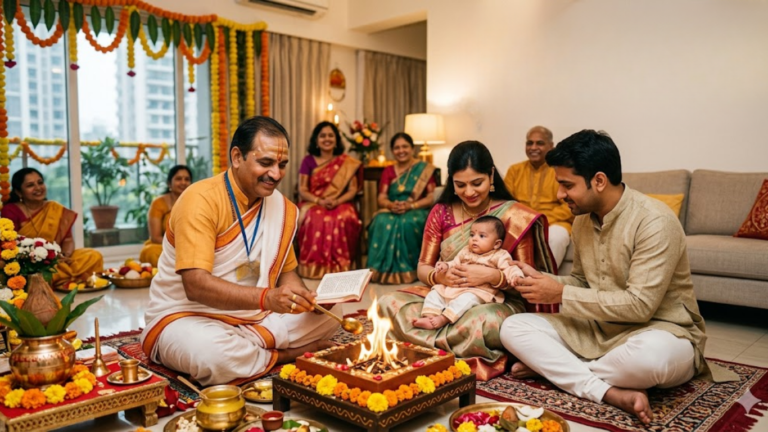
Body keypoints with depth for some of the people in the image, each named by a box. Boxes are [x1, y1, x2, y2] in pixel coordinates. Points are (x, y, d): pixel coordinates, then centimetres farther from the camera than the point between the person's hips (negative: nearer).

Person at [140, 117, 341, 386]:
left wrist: (306, 297, -12)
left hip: (252, 317, 6)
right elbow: (195, 285, -29)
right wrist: (267, 298, -42)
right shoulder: (201, 200, -20)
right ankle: (287, 356, -9)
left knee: (328, 315, -5)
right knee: (212, 354, -38)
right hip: (187, 316, -6)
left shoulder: (281, 207, 0)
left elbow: (285, 271, 10)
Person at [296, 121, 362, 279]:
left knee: (343, 219, -36)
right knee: (315, 219, -36)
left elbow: (352, 190, 2)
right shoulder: (308, 161, 7)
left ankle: (338, 267, -26)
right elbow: (302, 190, 1)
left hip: (340, 205, 0)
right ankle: (314, 266, -27)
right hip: (313, 204, 0)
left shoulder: (347, 162, 8)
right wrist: (320, 201, -18)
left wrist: (336, 202, -17)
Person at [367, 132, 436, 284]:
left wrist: (410, 205, -19)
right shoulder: (388, 171, 14)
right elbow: (381, 198, 5)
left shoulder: (425, 169, 4)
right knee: (382, 222, -33)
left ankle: (406, 270, -25)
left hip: (417, 212, -2)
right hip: (391, 212, 3)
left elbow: (432, 197, -4)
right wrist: (392, 205, -19)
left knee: (408, 223, -37)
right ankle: (385, 270, -28)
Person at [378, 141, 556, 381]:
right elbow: (422, 268, 6)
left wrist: (492, 276, -27)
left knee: (486, 321, -41)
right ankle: (473, 350, -21)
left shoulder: (514, 216, -6)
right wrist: (437, 276, -18)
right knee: (389, 303, -23)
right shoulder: (441, 212, 3)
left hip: (497, 301, -4)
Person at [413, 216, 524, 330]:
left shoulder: (499, 256, 2)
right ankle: (429, 317, -16)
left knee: (466, 298, -37)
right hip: (454, 287, 7)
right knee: (435, 293, -4)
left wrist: (515, 275, -32)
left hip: (478, 291, -7)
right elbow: (455, 263, 24)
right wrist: (446, 265, 1)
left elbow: (509, 268, -8)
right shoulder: (465, 252, 21)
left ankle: (444, 318, -38)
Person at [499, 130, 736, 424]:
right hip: (599, 328, 7)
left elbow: (639, 305, -25)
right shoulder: (583, 218, 3)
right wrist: (542, 280, -6)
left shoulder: (655, 221, -20)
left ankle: (551, 366, -14)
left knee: (652, 354, -43)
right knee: (513, 327, -10)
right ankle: (612, 394, -25)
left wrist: (561, 294, -21)